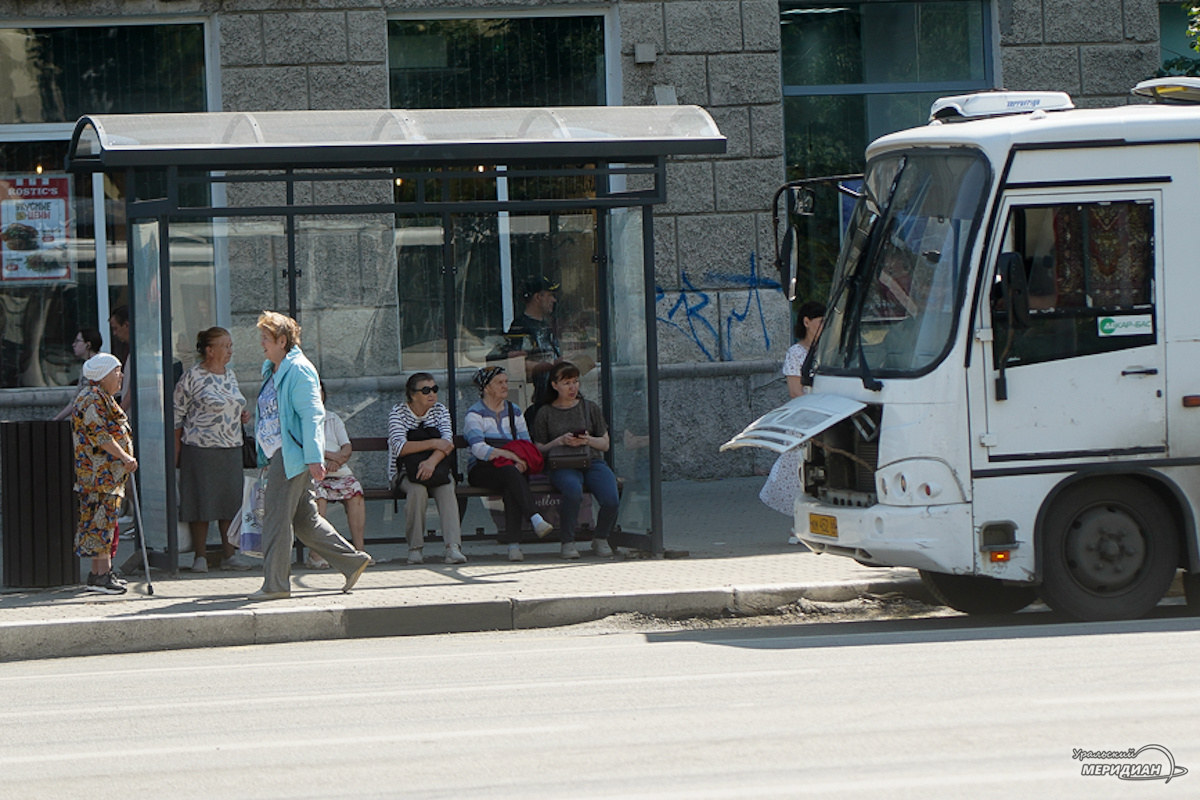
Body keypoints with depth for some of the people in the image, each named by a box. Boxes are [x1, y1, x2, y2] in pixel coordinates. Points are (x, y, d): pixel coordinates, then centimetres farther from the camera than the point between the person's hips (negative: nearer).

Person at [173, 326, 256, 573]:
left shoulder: (229, 374, 12)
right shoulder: (193, 377, -8)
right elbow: (177, 414, -5)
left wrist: (242, 415, 5)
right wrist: (176, 450, -8)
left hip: (231, 448, 6)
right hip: (201, 449, -6)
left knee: (230, 501, 7)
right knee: (201, 502, -2)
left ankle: (229, 554, 14)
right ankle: (200, 556, 6)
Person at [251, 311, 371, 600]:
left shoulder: (299, 370, -12)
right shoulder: (272, 370, 17)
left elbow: (312, 415, -18)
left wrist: (314, 457, -24)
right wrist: (266, 457, 26)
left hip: (293, 454, -10)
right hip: (279, 454, 10)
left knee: (277, 514, -8)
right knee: (305, 519, 11)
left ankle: (275, 583, -3)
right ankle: (353, 562, 18)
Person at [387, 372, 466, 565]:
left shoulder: (440, 411, 6)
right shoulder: (398, 412, -4)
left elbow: (447, 442, -12)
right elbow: (400, 447, -20)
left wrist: (432, 461, -32)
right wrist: (433, 443, -24)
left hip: (435, 469, 3)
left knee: (446, 490, -30)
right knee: (418, 490, -35)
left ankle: (453, 547, -42)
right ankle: (415, 549, -25)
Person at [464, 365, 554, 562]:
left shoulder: (514, 412, 18)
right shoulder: (475, 414, 1)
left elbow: (527, 444, 11)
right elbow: (478, 448, -14)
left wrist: (521, 461, -12)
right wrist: (511, 455, -23)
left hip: (512, 468, 3)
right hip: (482, 470, -3)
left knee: (512, 487, -35)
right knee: (510, 473, -38)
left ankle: (513, 542, -44)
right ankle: (535, 519, -51)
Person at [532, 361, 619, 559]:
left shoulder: (590, 408, 17)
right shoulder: (546, 413, 12)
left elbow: (605, 444, 16)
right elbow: (539, 449, 8)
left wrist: (588, 440, -4)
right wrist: (560, 441, -8)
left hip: (593, 462, 2)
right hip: (563, 466, -2)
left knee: (611, 500, -27)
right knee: (573, 490, -39)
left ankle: (601, 539, 4)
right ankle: (568, 542, -21)